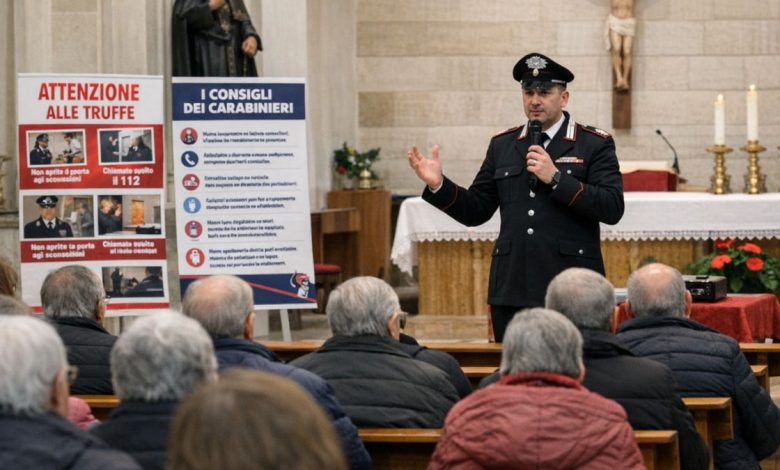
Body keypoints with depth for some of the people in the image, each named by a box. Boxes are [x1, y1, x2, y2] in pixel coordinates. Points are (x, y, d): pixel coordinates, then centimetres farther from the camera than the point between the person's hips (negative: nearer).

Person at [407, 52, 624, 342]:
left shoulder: (594, 144, 2)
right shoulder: (502, 146, 14)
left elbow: (613, 208, -9)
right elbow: (475, 211, 14)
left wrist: (556, 178, -15)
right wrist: (438, 185, -2)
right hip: (512, 292, 4)